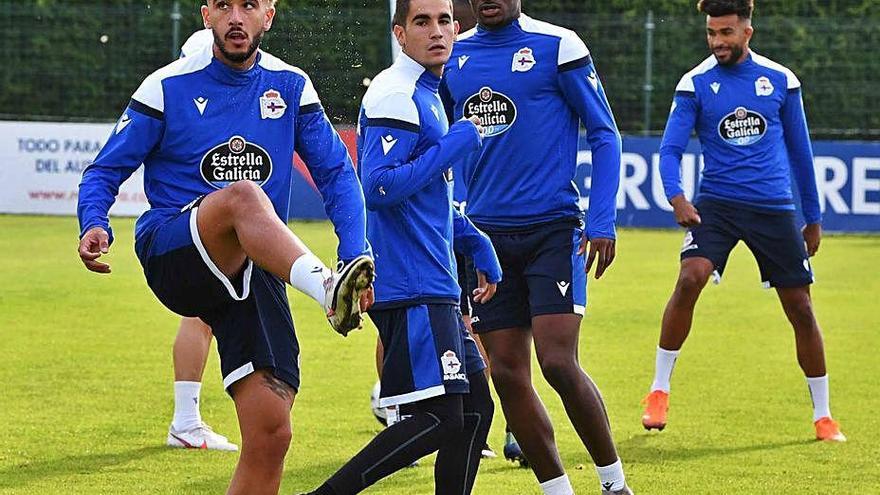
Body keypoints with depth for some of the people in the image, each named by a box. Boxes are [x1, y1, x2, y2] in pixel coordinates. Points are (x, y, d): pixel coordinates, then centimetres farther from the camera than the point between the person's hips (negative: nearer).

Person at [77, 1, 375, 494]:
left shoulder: (292, 87, 10)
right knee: (243, 195, -37)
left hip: (255, 269, 3)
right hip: (172, 257, -3)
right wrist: (95, 225, -17)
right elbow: (105, 171, 5)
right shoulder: (168, 87, 2)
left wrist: (356, 254, -7)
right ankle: (327, 289, -59)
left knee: (271, 433, -10)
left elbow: (336, 172, 10)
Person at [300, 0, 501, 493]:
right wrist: (455, 146, -17)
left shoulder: (429, 96, 19)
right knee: (440, 419, -14)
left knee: (475, 409, 11)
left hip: (435, 287, 10)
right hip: (411, 288, -10)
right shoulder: (395, 95, -13)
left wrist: (477, 244, 23)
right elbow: (378, 187, -23)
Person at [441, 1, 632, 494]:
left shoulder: (557, 46, -5)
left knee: (559, 364, -14)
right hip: (486, 235, 5)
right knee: (508, 374, 1)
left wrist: (603, 222, -11)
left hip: (553, 230, -5)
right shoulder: (453, 56, 9)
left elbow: (605, 134, -2)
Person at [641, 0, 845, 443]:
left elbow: (799, 150, 12)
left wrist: (813, 217, 15)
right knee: (690, 278, -25)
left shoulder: (780, 81, 3)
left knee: (800, 307, 3)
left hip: (774, 207, 2)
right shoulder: (695, 84, -1)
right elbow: (670, 148, -5)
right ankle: (659, 390, -12)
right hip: (716, 203, -1)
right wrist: (675, 196, -25)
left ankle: (823, 415, 17)